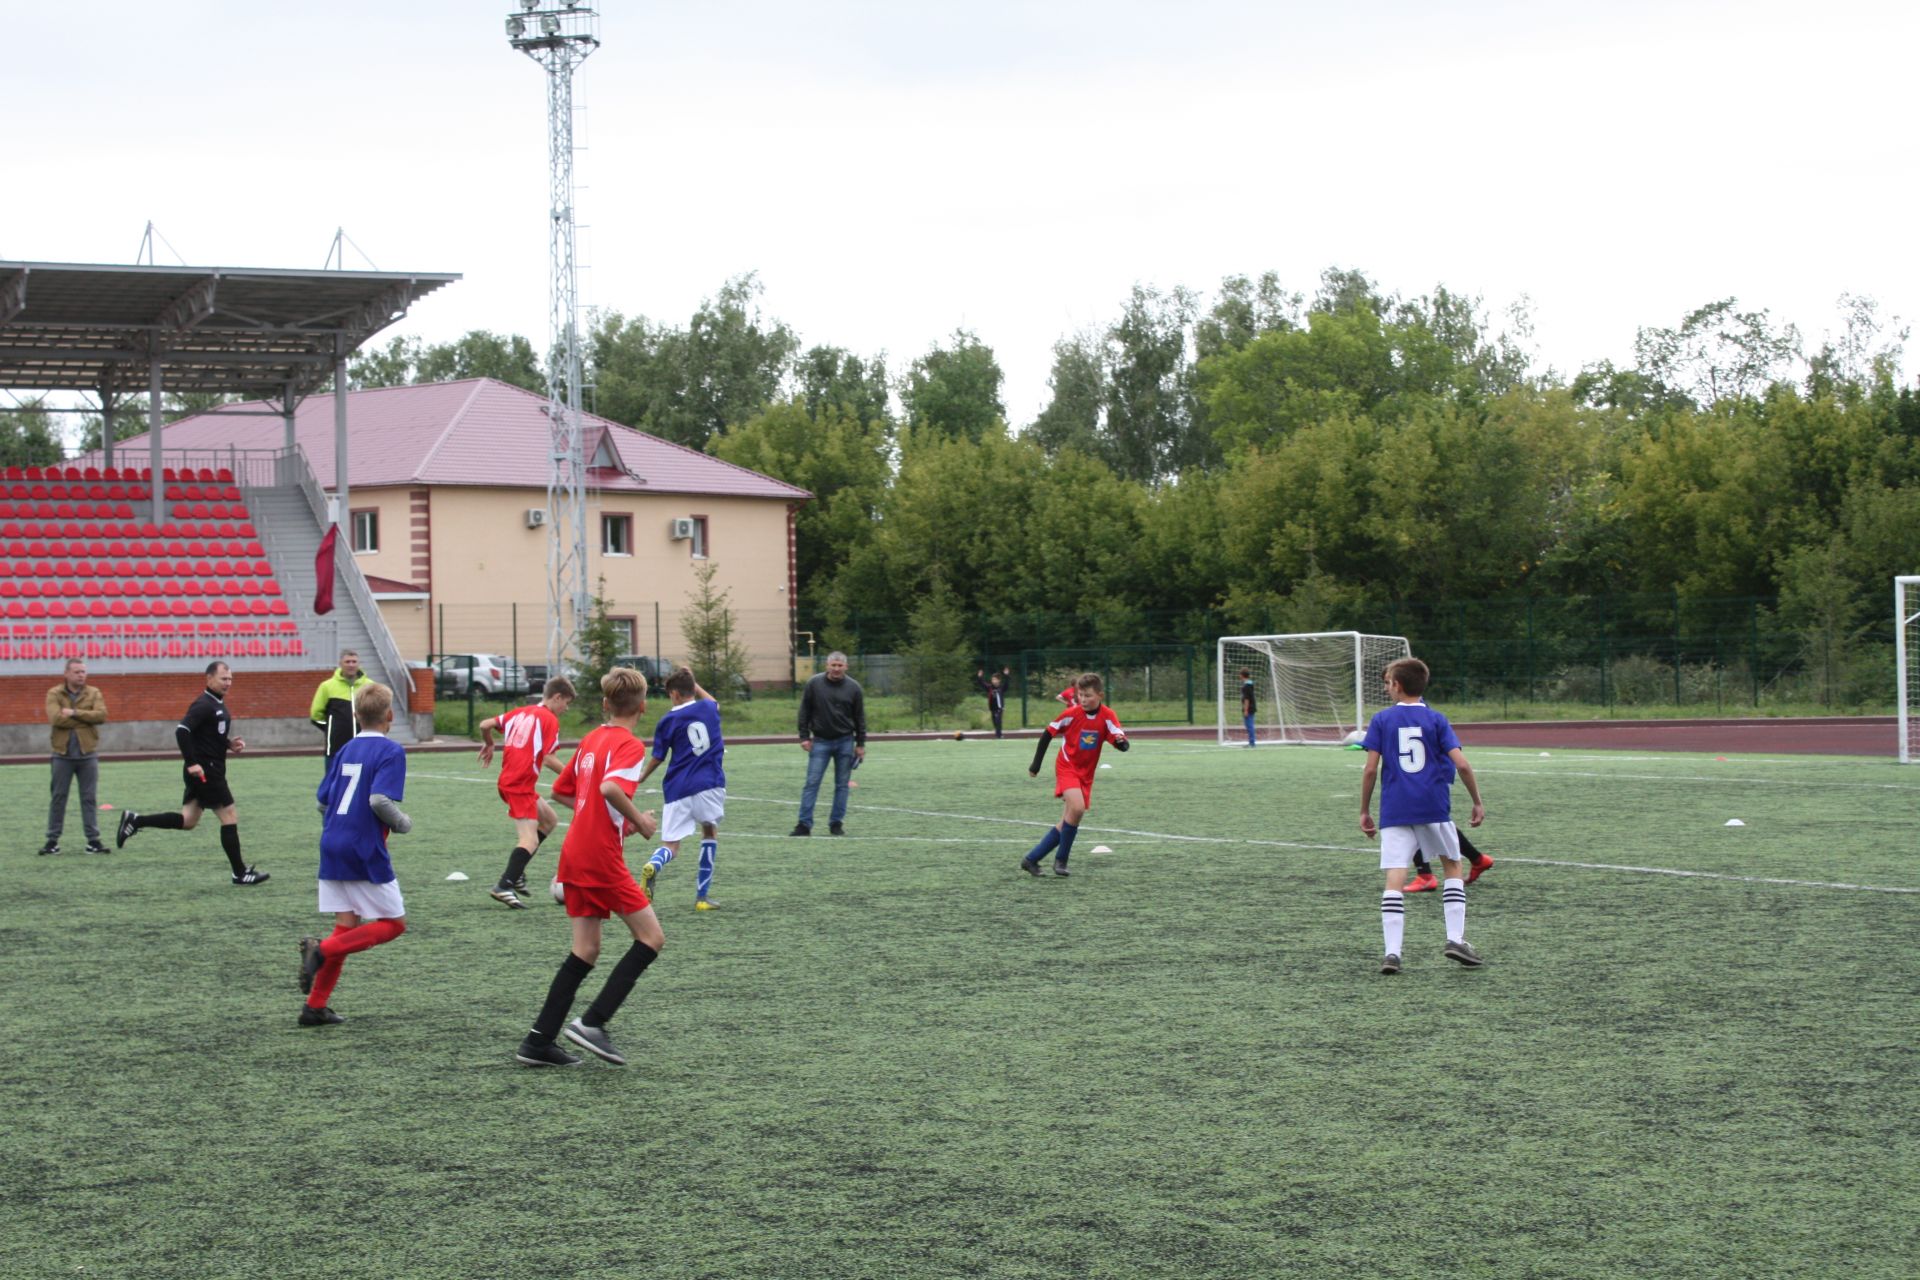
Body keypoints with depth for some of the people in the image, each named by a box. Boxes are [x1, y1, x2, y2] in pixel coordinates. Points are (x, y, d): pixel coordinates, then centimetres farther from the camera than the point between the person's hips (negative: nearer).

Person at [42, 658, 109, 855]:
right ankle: (52, 840, 11)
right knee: (58, 797, 5)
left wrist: (75, 713, -18)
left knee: (90, 798, 4)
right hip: (62, 755, -1)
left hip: (87, 754, 1)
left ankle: (93, 840, 8)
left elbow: (101, 715, -12)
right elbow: (55, 718, -17)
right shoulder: (54, 694, -1)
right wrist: (86, 719, -12)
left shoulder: (93, 693, 4)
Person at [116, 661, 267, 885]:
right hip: (204, 771, -10)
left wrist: (229, 744, 8)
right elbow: (182, 730, -25)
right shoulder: (204, 705, -16)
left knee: (187, 821, 12)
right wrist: (192, 763, -27)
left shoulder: (218, 704, 15)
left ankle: (134, 820, 13)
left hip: (210, 771, 10)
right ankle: (241, 873, 3)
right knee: (230, 817, -3)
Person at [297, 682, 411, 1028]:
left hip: (332, 846, 7)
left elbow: (322, 799, 13)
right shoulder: (391, 751, -9)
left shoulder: (346, 750, 12)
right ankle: (322, 949, -14)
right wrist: (403, 823, -4)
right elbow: (380, 799, -21)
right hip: (366, 850, -7)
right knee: (394, 923, 5)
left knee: (347, 925, 13)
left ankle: (316, 1006, 8)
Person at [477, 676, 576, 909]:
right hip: (521, 785, -9)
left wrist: (488, 744, 31)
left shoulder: (520, 712, 15)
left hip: (507, 781, 9)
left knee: (550, 820, 22)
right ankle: (504, 886, -22)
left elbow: (485, 725, 12)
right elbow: (548, 758, -15)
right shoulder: (550, 719, -8)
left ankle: (516, 872, 18)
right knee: (530, 840, -12)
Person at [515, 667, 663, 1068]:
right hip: (602, 857, -8)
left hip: (574, 852, 8)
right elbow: (611, 787, -29)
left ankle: (538, 1042, 8)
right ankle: (592, 1023, -7)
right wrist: (639, 821, -15)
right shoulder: (630, 745, -11)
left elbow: (560, 792, 21)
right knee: (651, 937, 0)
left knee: (585, 951, 12)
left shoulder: (590, 740, 13)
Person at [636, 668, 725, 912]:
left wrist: (642, 777, 26)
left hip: (677, 789, -1)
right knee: (710, 832, 21)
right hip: (709, 784, 1)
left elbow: (657, 758, 9)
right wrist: (693, 683, 37)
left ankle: (652, 866, -35)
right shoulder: (709, 709, 6)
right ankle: (702, 896, 14)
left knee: (670, 844, 2)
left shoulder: (667, 722, 1)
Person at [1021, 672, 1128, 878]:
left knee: (1067, 823, 3)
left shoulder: (1107, 716, -8)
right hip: (1066, 767, -4)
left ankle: (1031, 859, 14)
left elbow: (1123, 745, -18)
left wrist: (1120, 741, -43)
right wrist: (1036, 766, 1)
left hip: (1085, 774, 4)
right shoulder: (1072, 714, -11)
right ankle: (1061, 860, -13)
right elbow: (1047, 735, 0)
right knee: (1077, 808, -27)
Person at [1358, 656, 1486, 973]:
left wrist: (1364, 811, 8)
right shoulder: (1435, 719, 4)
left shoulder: (1382, 719, 3)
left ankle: (1392, 952, -13)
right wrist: (1477, 802, 7)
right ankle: (1456, 939, 8)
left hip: (1395, 813, 0)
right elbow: (1461, 764, -4)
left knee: (1394, 879, -4)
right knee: (1453, 868, 18)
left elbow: (1370, 769, -2)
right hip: (1434, 809, 1)